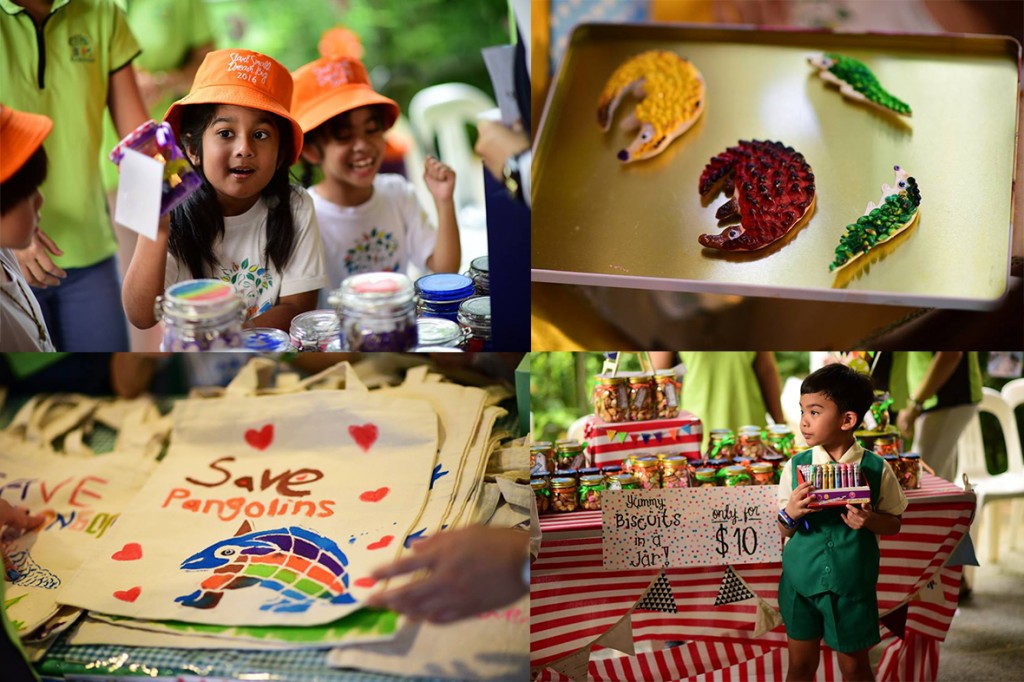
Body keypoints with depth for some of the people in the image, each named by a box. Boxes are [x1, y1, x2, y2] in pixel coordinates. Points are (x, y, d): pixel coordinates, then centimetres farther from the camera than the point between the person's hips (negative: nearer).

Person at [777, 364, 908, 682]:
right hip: (801, 581, 1)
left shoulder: (875, 469, -9)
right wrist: (790, 513, -21)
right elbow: (783, 530, 1)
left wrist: (870, 520, -19)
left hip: (853, 585, -1)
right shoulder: (796, 466, -6)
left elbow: (894, 524, 2)